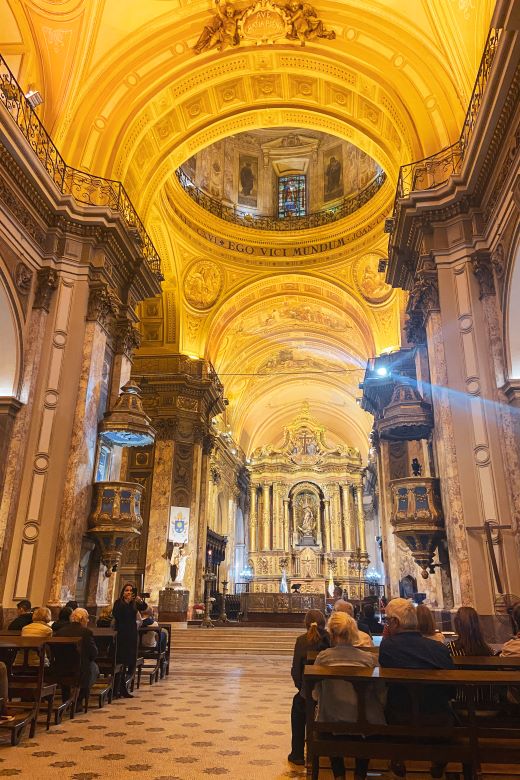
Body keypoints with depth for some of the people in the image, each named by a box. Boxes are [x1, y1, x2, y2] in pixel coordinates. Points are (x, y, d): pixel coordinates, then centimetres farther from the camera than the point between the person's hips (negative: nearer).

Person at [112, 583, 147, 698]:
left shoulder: (135, 603, 8)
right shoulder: (119, 603, -2)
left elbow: (144, 607, -8)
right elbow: (115, 614, -19)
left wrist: (140, 601, -29)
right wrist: (126, 602, -25)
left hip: (132, 634, 4)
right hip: (121, 635, -4)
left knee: (132, 660, 4)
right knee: (122, 661, -7)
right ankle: (123, 689, -1)